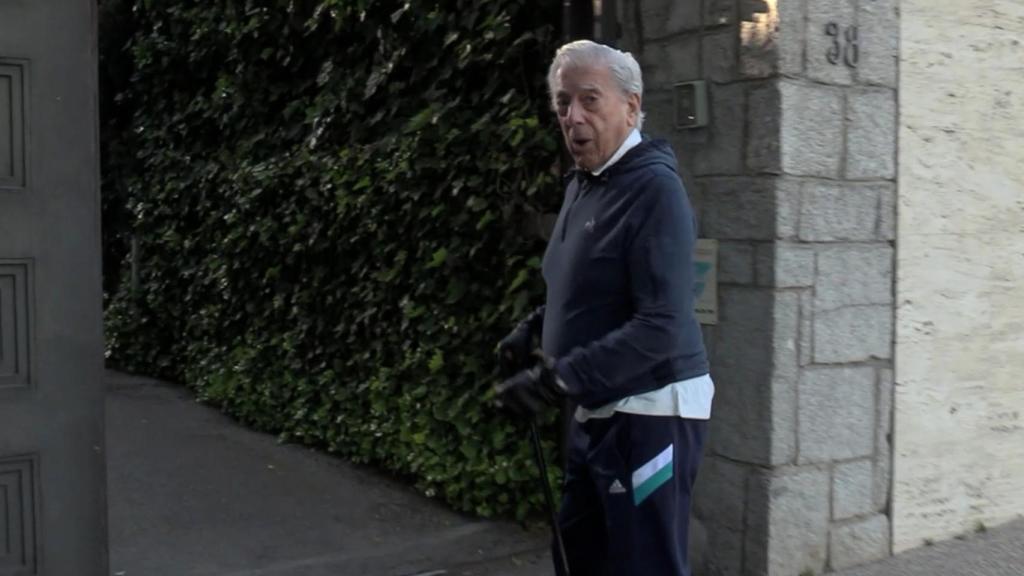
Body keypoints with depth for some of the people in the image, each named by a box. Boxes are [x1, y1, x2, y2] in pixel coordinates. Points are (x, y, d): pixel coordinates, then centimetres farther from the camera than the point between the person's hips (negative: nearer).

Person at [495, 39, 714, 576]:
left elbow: (662, 326, -27)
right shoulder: (582, 183, 9)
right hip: (596, 412, 9)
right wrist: (533, 329, 6)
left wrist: (559, 379, -27)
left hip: (648, 415, -9)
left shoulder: (654, 188, -19)